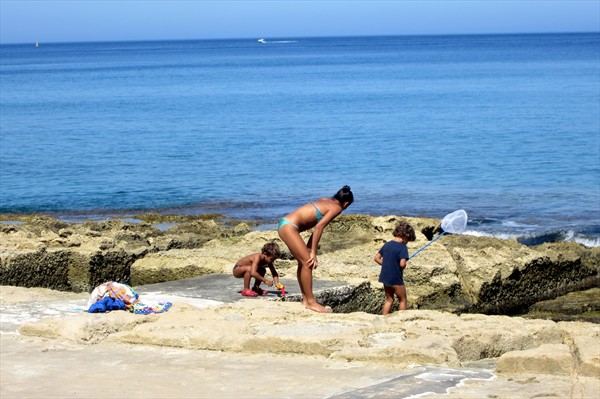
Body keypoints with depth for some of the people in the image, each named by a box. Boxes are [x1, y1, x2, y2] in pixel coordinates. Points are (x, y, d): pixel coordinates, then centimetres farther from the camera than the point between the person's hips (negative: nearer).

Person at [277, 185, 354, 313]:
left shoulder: (327, 201, 19)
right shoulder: (336, 208, -7)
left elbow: (317, 226, 21)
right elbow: (319, 227, -16)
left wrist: (308, 247, 19)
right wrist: (313, 253, -14)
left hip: (286, 223, 10)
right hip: (289, 227, -10)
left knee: (304, 262, 16)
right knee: (308, 262, -7)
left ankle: (306, 298, 21)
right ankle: (310, 302, -4)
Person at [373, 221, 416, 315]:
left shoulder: (387, 244, 6)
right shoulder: (402, 247, -16)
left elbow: (377, 258, 11)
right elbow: (402, 264, -27)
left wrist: (386, 265, 11)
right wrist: (403, 268, -5)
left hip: (385, 277, 7)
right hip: (396, 278, -7)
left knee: (389, 299, 19)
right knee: (403, 300, 11)